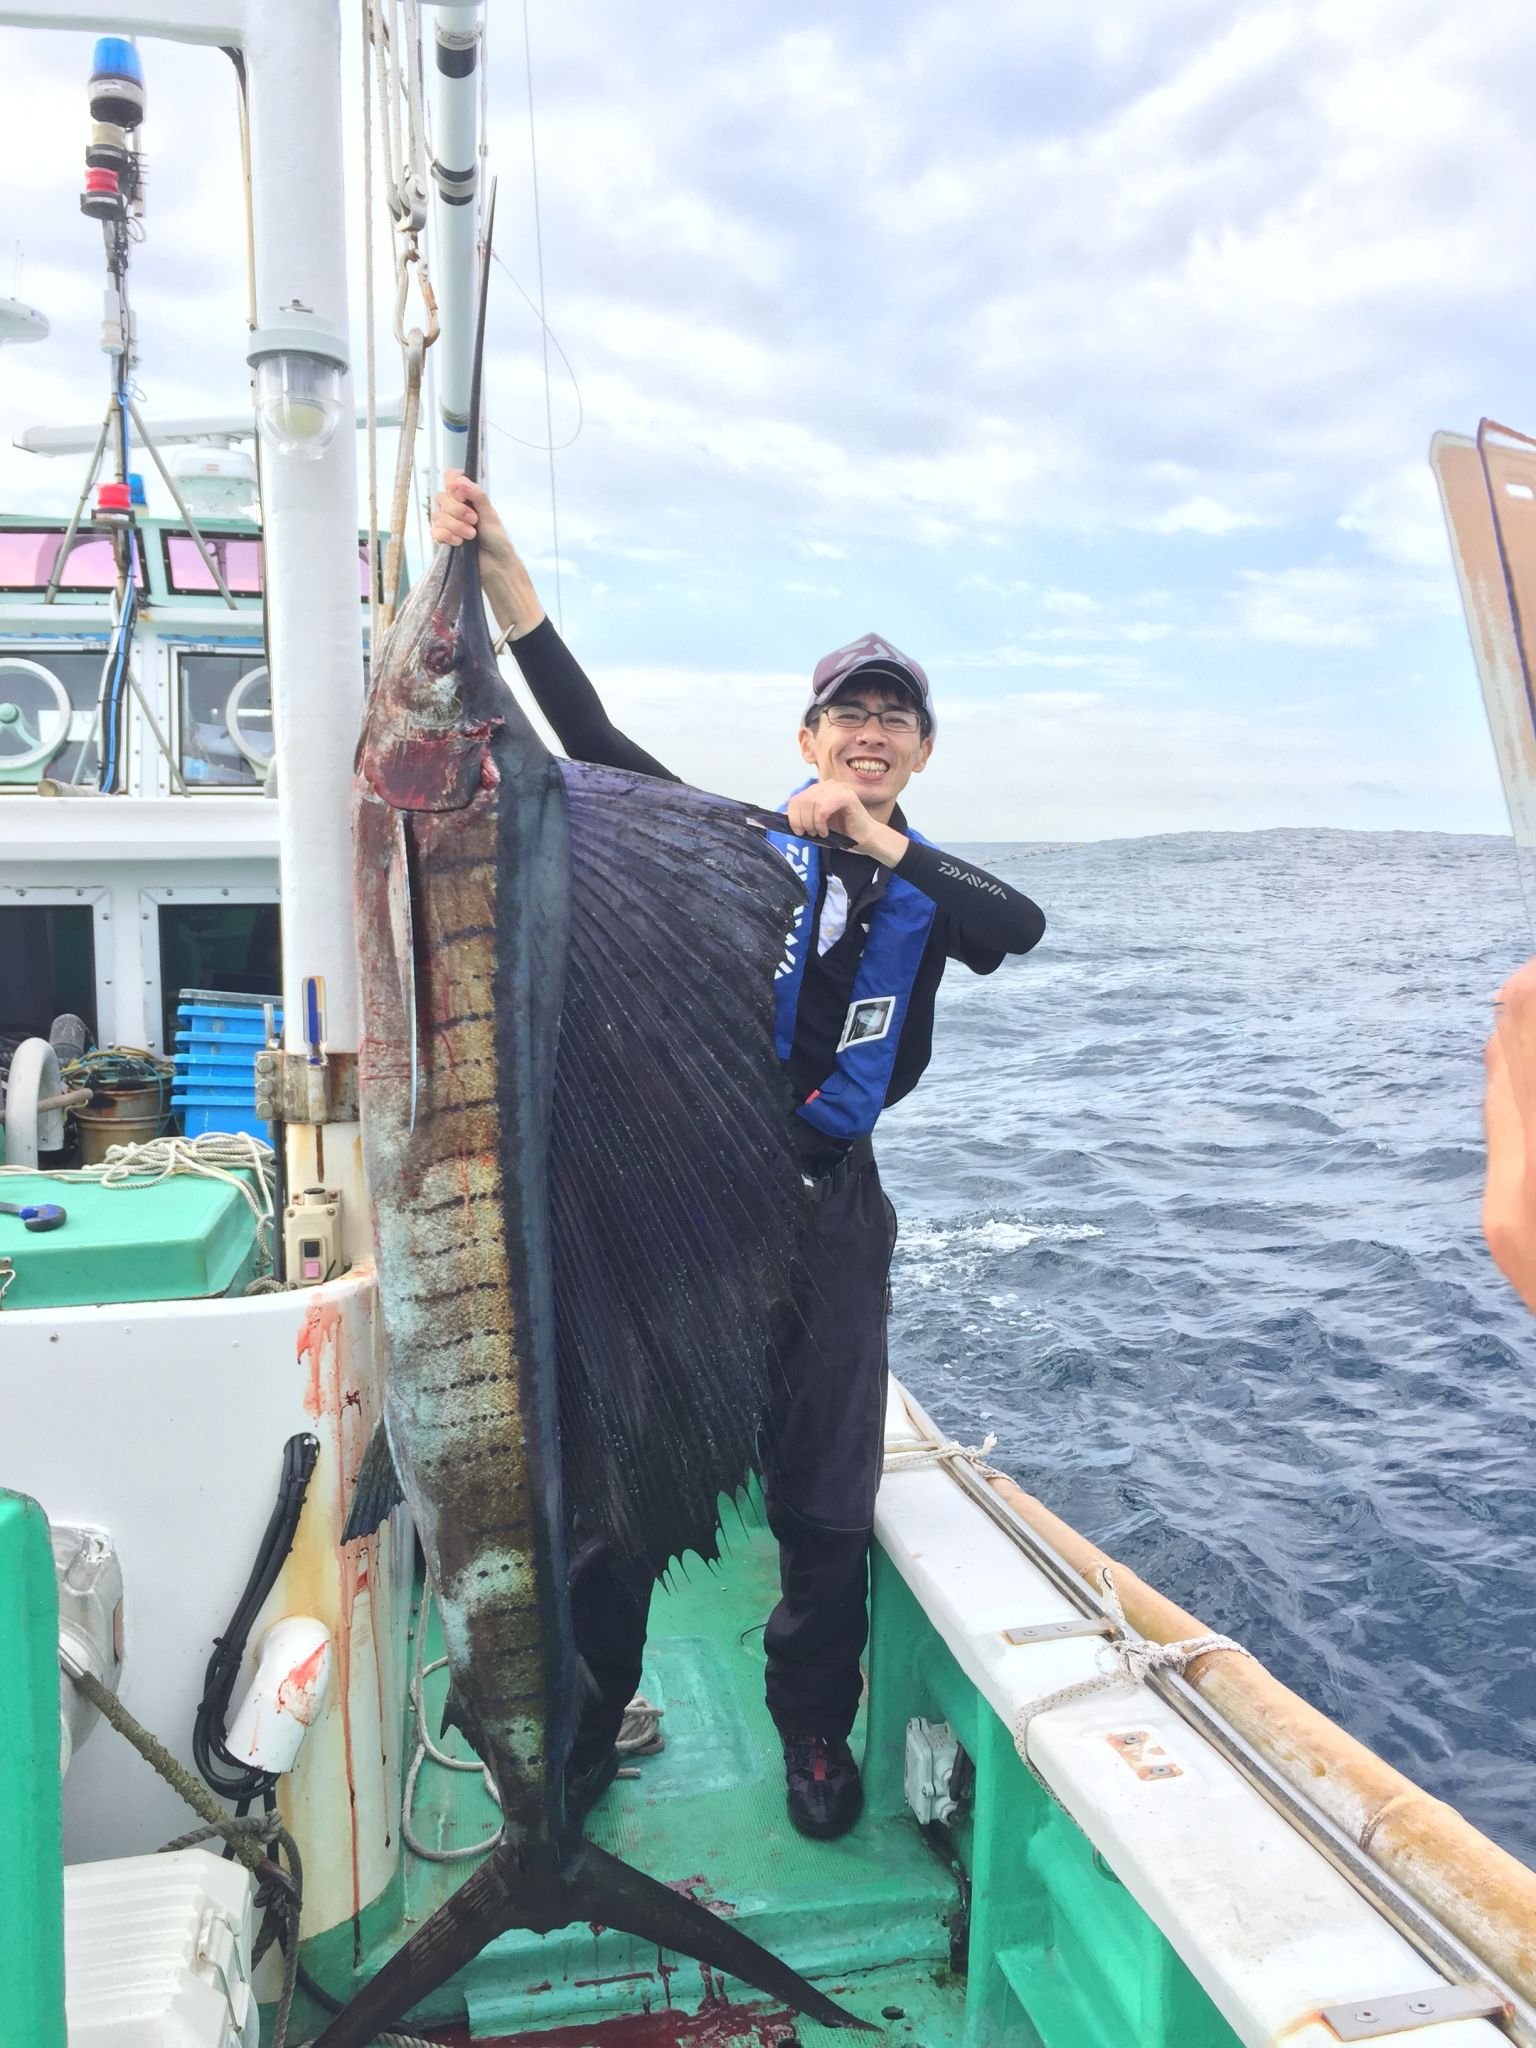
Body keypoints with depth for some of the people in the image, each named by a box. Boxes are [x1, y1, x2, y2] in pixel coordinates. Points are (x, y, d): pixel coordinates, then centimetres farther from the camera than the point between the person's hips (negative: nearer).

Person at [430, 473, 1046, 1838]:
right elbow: (596, 742, -7)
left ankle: (816, 1731, 34)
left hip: (829, 1203, 2)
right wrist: (499, 569, -16)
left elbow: (1021, 926, -13)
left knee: (825, 1497, 9)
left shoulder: (931, 889, 9)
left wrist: (879, 842, -20)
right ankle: (588, 1721, 27)